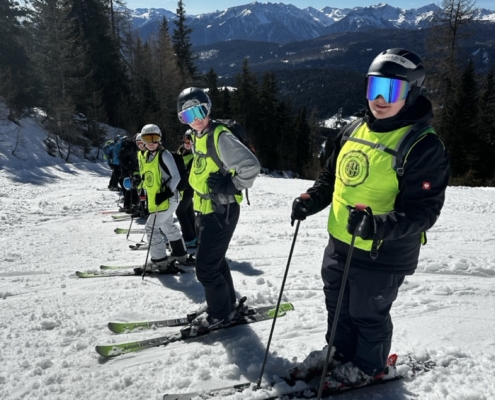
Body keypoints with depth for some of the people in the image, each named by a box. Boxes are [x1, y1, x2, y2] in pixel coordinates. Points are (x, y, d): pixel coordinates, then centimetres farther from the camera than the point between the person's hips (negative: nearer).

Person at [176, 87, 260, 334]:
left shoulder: (220, 137, -20)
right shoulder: (198, 137, 9)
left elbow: (250, 166, -28)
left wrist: (230, 189, -18)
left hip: (221, 212, -10)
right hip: (205, 210, 10)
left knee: (205, 268, -1)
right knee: (215, 261, 21)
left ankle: (220, 314, 19)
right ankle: (226, 305, 38)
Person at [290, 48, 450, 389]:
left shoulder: (423, 146, -18)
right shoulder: (355, 131, 3)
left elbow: (423, 209, -22)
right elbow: (330, 177, 15)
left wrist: (380, 225, -38)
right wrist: (310, 201, -1)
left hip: (383, 255, -7)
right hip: (339, 245, 7)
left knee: (368, 315, 15)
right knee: (338, 306, 24)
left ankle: (368, 366, 43)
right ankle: (340, 352, 50)